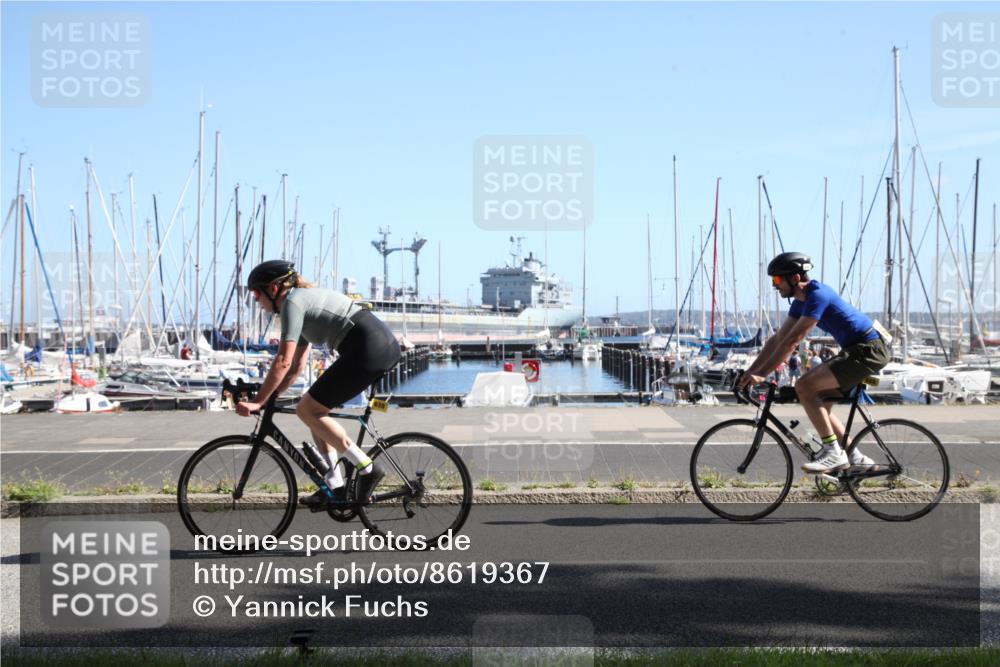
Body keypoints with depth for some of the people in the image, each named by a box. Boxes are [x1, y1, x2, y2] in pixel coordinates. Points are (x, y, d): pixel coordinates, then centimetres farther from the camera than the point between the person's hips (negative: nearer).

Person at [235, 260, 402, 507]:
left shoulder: (292, 302, -4)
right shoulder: (305, 299, 25)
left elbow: (283, 361, -11)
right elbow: (297, 365, 28)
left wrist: (257, 401, -7)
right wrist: (269, 397, 24)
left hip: (368, 349, -10)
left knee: (307, 410, -3)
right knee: (314, 407, 15)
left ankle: (367, 469, -4)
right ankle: (335, 486, 13)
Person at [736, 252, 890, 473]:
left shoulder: (818, 295, -20)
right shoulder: (801, 301, 11)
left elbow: (792, 341, -24)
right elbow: (778, 339, 13)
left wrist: (761, 374, -23)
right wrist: (749, 372, 7)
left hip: (868, 351, -10)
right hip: (854, 349, 10)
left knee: (804, 386, -19)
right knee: (817, 401, 10)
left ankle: (833, 453, -15)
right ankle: (855, 457, 15)